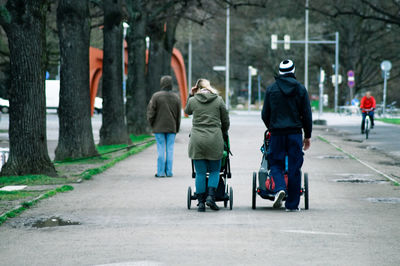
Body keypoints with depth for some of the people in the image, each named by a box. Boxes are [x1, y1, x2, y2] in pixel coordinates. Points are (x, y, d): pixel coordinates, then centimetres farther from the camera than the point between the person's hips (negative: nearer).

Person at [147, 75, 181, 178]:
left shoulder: (156, 96, -8)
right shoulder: (176, 97, 3)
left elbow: (151, 112, -8)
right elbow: (178, 115, 8)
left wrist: (152, 124, 5)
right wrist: (176, 129, 15)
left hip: (159, 127, -2)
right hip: (171, 127, 2)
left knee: (161, 150, 1)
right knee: (170, 149, 6)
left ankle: (161, 172, 1)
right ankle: (169, 172, 6)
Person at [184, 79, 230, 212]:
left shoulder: (193, 100, 3)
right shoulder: (218, 100, 2)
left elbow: (187, 111, 27)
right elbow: (225, 121, 9)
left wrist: (191, 95, 22)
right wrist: (223, 133, 27)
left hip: (197, 140, 1)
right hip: (214, 140, -1)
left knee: (200, 173, 5)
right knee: (215, 171, 11)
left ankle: (201, 202, 3)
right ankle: (211, 197, -6)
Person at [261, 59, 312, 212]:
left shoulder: (271, 89, 2)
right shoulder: (300, 89, 2)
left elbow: (265, 114, 6)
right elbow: (307, 115, 2)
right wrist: (307, 136, 11)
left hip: (277, 133, 0)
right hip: (295, 133, 0)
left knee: (275, 163, 11)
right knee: (294, 168, 4)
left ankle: (279, 188, -18)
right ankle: (292, 204, 6)